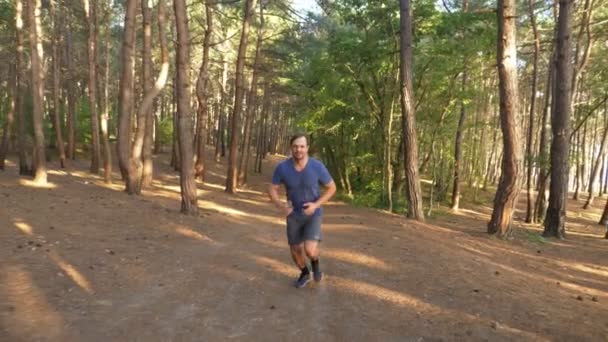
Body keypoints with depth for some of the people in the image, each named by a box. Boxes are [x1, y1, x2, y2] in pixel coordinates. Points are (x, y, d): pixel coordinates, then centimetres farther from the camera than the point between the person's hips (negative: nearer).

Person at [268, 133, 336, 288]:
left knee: (309, 250, -19)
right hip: (294, 215, 3)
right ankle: (305, 274, 45)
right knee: (296, 251, 13)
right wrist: (280, 205, -30)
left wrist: (316, 205, -24)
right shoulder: (282, 167, -20)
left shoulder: (317, 166, -24)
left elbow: (332, 188, -11)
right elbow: (272, 190, -9)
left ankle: (315, 262, 19)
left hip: (313, 214, -2)